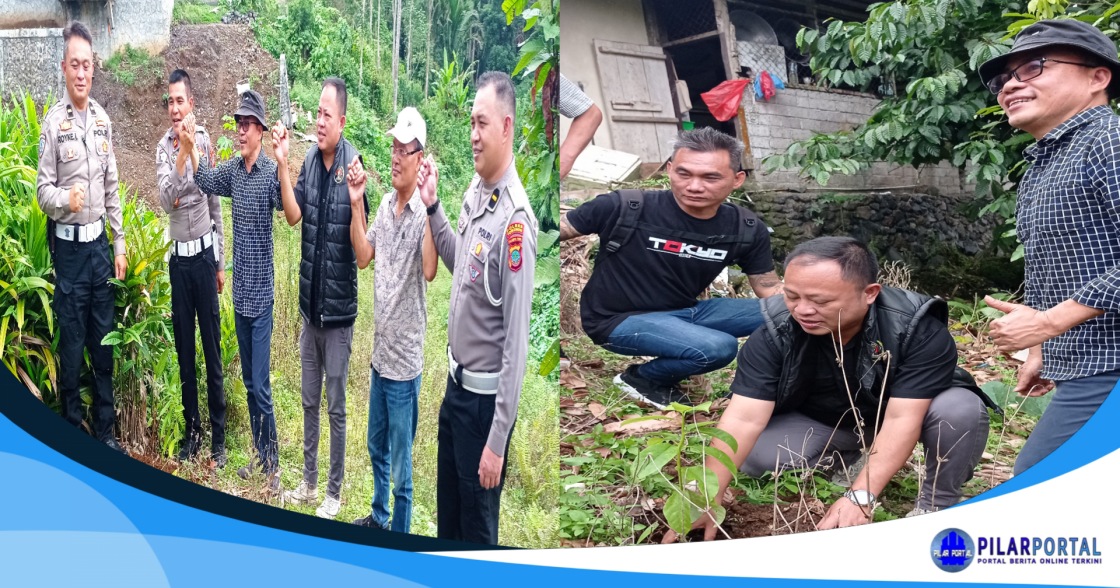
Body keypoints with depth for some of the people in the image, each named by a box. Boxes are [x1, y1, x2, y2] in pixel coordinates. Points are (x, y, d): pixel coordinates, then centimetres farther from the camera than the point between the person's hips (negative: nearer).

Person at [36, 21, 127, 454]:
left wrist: (119, 244, 12)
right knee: (72, 343, 2)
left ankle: (104, 430, 23)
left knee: (104, 341, 11)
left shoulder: (103, 120, 7)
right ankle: (72, 433, 15)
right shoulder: (53, 122, -9)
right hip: (69, 245, -5)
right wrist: (65, 199, -31)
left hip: (100, 243, 5)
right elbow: (43, 190, -10)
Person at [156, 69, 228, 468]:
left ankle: (218, 435, 12)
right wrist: (180, 155, -30)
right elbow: (167, 200, -18)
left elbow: (216, 204, 7)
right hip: (179, 257, 1)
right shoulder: (164, 148, -1)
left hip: (205, 253, -1)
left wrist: (221, 263, 9)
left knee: (212, 348, 3)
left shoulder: (205, 142, 0)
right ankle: (192, 431, 20)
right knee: (184, 349, 9)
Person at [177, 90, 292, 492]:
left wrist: (284, 164, -48)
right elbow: (202, 180, 20)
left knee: (261, 386, -4)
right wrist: (188, 146, 5)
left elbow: (289, 207, -32)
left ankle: (274, 462, 9)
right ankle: (260, 455, 27)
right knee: (249, 382, 15)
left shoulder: (270, 171, -15)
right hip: (240, 294, 7)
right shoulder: (233, 170, 6)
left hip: (261, 296, -7)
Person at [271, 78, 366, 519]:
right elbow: (293, 215, -6)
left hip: (339, 308, -6)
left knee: (336, 407, 5)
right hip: (310, 304, 6)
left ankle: (334, 493, 19)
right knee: (309, 401, 17)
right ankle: (309, 482, 31)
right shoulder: (310, 161, 2)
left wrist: (356, 198, -39)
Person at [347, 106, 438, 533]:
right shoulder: (385, 204, 4)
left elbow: (429, 270, -34)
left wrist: (430, 204, -41)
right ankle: (378, 516, 45)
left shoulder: (423, 213, -19)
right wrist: (356, 205, -4)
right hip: (379, 353, 8)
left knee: (401, 469, 6)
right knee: (376, 448, 26)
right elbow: (362, 257, 7)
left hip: (405, 362, -8)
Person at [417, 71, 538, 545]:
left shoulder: (515, 218, -24)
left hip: (485, 396, -8)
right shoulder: (473, 191, 3)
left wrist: (497, 441, -22)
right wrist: (432, 206, 6)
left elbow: (517, 340, -24)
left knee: (477, 530, 8)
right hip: (455, 382, 9)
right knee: (446, 514, 24)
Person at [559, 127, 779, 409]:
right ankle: (643, 379, -1)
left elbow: (770, 289, 4)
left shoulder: (748, 230, -5)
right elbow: (554, 230, -13)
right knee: (717, 347, -31)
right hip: (619, 320, -6)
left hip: (683, 312, 6)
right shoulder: (624, 208, -19)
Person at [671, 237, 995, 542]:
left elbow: (900, 418, -34)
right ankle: (851, 461, 2)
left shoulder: (918, 330, -30)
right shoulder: (775, 334, -26)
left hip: (912, 410, -1)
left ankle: (937, 504, -5)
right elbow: (743, 419, -30)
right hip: (817, 423, 2)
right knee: (751, 455, -25)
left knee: (962, 408, -32)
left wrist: (860, 496, -44)